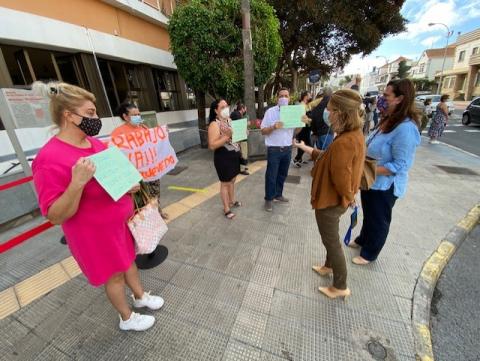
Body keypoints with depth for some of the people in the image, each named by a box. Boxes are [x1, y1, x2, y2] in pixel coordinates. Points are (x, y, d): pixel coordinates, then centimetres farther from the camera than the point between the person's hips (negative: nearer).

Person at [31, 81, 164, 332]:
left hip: (121, 220, 7)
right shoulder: (51, 159, -25)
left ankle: (140, 296, 50)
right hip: (96, 232, -7)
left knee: (128, 259, 24)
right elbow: (56, 216, -23)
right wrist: (77, 182, -38)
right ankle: (127, 318, 41)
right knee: (115, 273, 14)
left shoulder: (94, 142, -2)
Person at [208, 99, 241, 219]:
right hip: (223, 158, -8)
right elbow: (212, 145, -24)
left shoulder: (230, 120, 8)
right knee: (225, 183, 5)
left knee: (232, 180, 21)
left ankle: (232, 201, 41)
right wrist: (227, 136, -31)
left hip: (234, 156, 8)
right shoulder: (214, 124, -17)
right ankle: (226, 209, 21)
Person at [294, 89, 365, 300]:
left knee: (332, 241, 10)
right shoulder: (355, 135, 0)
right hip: (333, 200, 9)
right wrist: (307, 149, 13)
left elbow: (341, 180, -28)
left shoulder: (344, 142, -32)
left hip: (330, 202, -9)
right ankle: (329, 266, 51)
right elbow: (329, 157, 10)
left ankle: (340, 287, 32)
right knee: (331, 238, 27)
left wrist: (349, 198, -9)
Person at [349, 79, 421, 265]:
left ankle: (369, 254, 35)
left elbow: (399, 165, -26)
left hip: (384, 186, -8)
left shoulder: (406, 128, -26)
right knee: (368, 214, 26)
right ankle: (362, 240, 50)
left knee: (378, 220, 13)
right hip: (371, 181, 8)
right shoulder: (389, 120, 2)